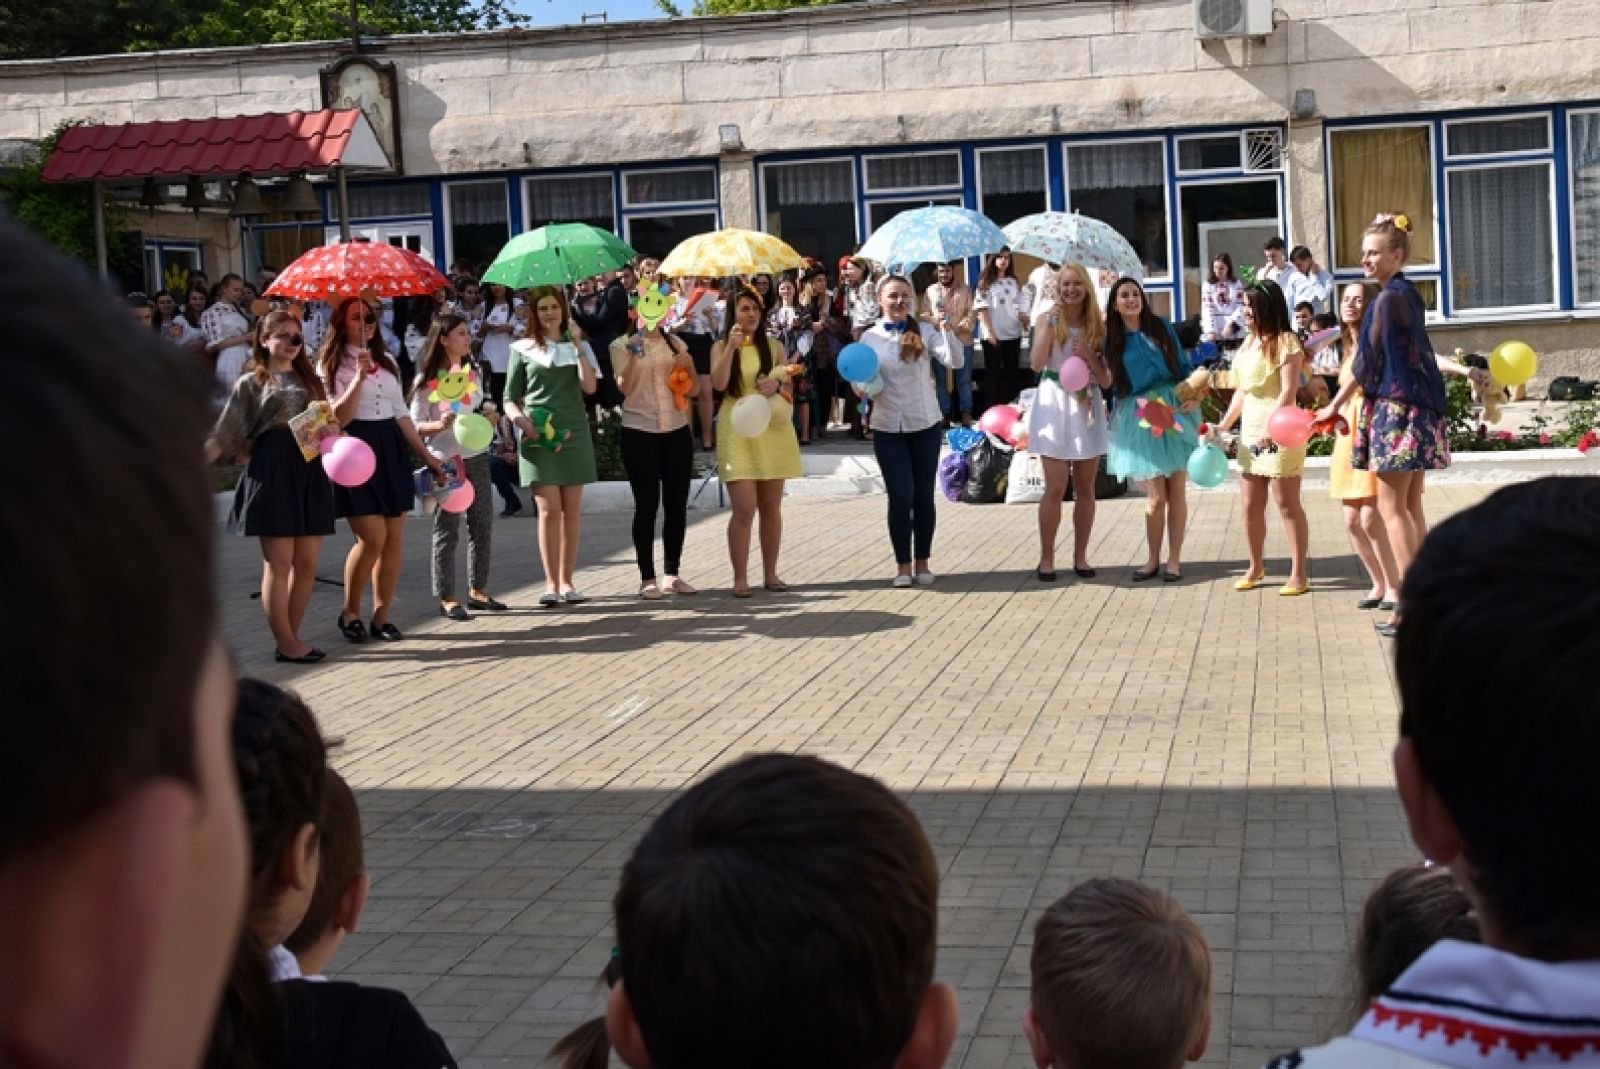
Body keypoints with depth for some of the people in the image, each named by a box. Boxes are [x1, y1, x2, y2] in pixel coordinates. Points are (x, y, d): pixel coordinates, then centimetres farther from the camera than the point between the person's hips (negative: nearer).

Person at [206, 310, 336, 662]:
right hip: (272, 470, -5)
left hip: (310, 470, 5)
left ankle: (292, 637, 15)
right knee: (279, 563, -3)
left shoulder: (309, 380, 20)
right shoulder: (251, 383, 7)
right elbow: (225, 436, 3)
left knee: (307, 563, 4)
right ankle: (285, 643, 3)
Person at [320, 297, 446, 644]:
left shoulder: (387, 361, 15)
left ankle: (382, 616, 9)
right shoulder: (331, 364, -2)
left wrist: (426, 456, 14)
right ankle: (350, 612, 7)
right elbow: (338, 418, -12)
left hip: (391, 449, 6)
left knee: (394, 538, 0)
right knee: (372, 538, -13)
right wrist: (359, 377, -21)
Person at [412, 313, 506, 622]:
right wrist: (439, 425, -25)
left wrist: (487, 418, 5)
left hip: (476, 455, 6)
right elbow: (415, 425, -8)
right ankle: (446, 599, 4)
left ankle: (477, 591, 20)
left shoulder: (474, 371, 11)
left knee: (483, 526, 8)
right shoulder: (427, 379, -8)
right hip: (445, 460, -6)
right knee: (446, 531, -2)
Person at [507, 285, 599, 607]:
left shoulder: (577, 347, 11)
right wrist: (521, 420, -13)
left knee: (571, 509, 3)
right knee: (549, 509, -8)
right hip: (539, 435, -2)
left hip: (573, 433, 2)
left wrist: (578, 346, -9)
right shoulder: (523, 349, 7)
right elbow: (510, 398, 6)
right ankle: (551, 583, -4)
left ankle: (567, 581, 9)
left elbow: (589, 387, -4)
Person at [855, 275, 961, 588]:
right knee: (901, 497, -4)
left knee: (924, 495, 5)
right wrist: (862, 387, -15)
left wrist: (946, 329, -25)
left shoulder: (925, 331, -2)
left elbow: (955, 361, -13)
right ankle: (903, 564, 9)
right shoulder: (870, 337, 2)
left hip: (925, 424, 0)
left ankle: (922, 562, 17)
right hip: (887, 427, 0)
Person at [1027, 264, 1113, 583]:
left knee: (1085, 488, 7)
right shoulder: (1049, 320, -1)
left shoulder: (1098, 325, 5)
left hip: (1088, 407, 3)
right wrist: (1050, 322, -18)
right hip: (1055, 406, -3)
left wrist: (1090, 357, -14)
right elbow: (1037, 363, -17)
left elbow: (1107, 379, 2)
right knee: (1056, 488, -5)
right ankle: (1046, 558, 4)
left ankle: (1080, 556, 17)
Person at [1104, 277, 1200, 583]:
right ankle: (1153, 559, 11)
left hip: (1174, 408, 1)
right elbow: (1113, 384, 10)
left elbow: (1182, 364, 8)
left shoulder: (1161, 327, 6)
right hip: (1140, 417, -1)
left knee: (1176, 489, 2)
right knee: (1155, 496, -5)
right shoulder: (1113, 341, 6)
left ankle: (1174, 559, 10)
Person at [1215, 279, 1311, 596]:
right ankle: (1256, 567, 26)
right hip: (1249, 432, 8)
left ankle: (1299, 574, 3)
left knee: (1287, 504, -3)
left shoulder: (1285, 342, -10)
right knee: (1250, 504, 12)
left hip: (1279, 432, -8)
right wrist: (1224, 424, 14)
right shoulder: (1248, 344, 14)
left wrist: (1270, 429, -25)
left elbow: (1288, 392, -17)